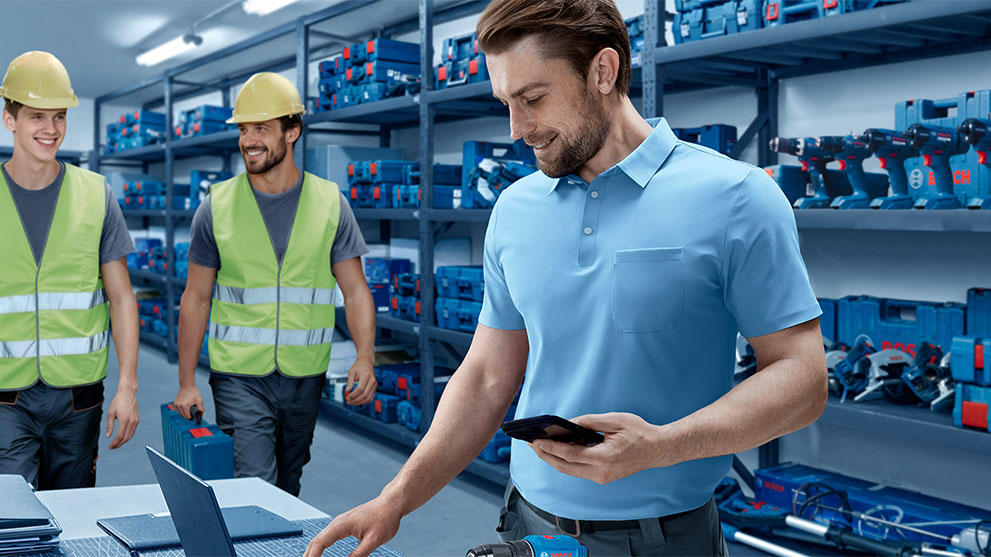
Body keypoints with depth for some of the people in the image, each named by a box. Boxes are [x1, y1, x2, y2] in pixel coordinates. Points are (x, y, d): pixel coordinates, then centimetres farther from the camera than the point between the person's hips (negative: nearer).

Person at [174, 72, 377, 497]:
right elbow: (196, 298, 3)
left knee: (287, 490, 15)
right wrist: (186, 382, -1)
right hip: (240, 378, -2)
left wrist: (365, 357, -15)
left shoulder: (330, 203, 1)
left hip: (305, 378, 2)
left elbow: (355, 290, 1)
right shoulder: (217, 206, -1)